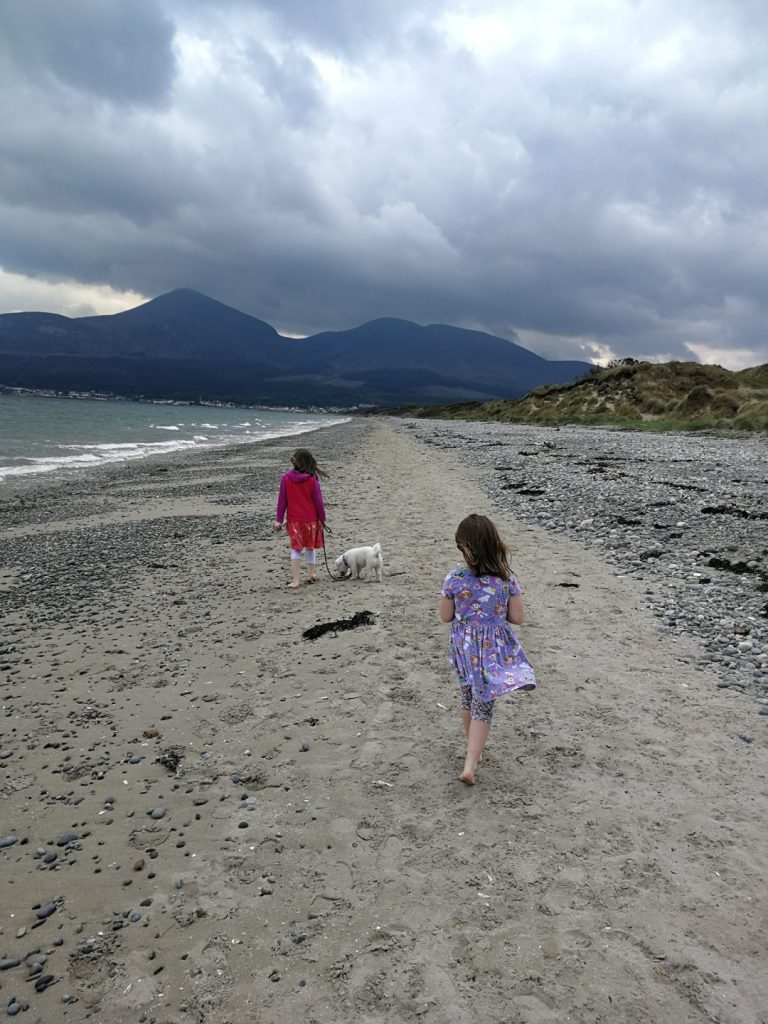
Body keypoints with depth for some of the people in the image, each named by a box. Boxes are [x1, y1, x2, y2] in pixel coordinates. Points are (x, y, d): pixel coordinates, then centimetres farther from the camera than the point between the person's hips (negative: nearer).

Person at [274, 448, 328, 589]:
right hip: (311, 519, 0)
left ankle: (296, 580, -3)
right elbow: (318, 501, -6)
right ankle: (311, 574, 27)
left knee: (296, 548, 5)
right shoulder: (312, 479, -11)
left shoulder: (286, 478, -7)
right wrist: (322, 519, 6)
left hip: (294, 519, 0)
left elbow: (282, 500, -3)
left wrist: (278, 519, 3)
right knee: (310, 547, 18)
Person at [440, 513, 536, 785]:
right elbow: (517, 617, -7)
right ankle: (470, 765, -1)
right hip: (495, 649, -1)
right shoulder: (506, 578, -13)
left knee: (468, 697, 23)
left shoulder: (454, 579, -15)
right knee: (483, 706, 7)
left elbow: (445, 616, -5)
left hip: (465, 649, 1)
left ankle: (473, 750, 42)